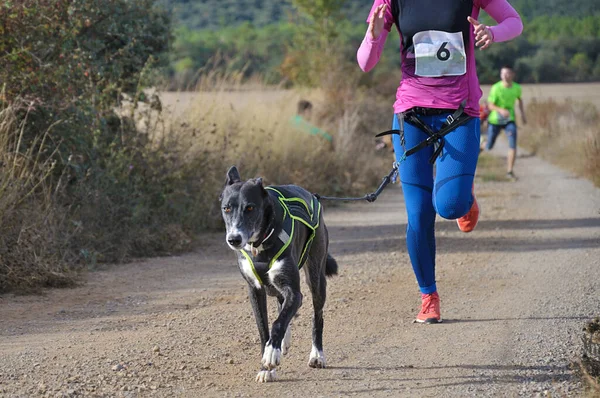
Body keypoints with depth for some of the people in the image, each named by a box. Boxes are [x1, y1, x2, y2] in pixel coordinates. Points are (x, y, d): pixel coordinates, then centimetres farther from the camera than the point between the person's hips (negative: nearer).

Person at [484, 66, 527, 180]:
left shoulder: (517, 88, -8)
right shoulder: (496, 88, -19)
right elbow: (490, 105, -18)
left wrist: (523, 114, 12)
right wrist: (501, 110, -37)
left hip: (509, 120, 2)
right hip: (495, 120, -2)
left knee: (513, 146, -17)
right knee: (488, 147, 12)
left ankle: (509, 171, -8)